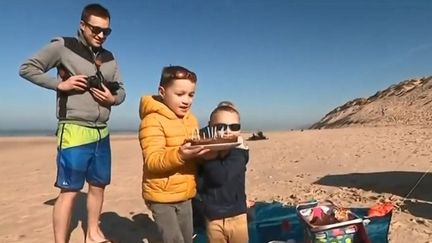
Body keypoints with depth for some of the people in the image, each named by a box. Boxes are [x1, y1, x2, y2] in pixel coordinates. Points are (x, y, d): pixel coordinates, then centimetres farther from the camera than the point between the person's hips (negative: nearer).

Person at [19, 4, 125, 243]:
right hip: (74, 131, -6)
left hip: (101, 133, 6)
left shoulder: (109, 58, 12)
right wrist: (60, 84, -12)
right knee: (69, 190, -2)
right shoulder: (62, 46, -2)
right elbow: (26, 68, 1)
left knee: (98, 185, 15)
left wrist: (112, 98, -6)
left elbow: (121, 90, 16)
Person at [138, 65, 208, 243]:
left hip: (185, 194, 7)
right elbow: (152, 161, -23)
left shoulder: (191, 119, 8)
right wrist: (179, 155, -39)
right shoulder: (153, 121, -16)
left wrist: (209, 147, -6)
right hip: (161, 195, -7)